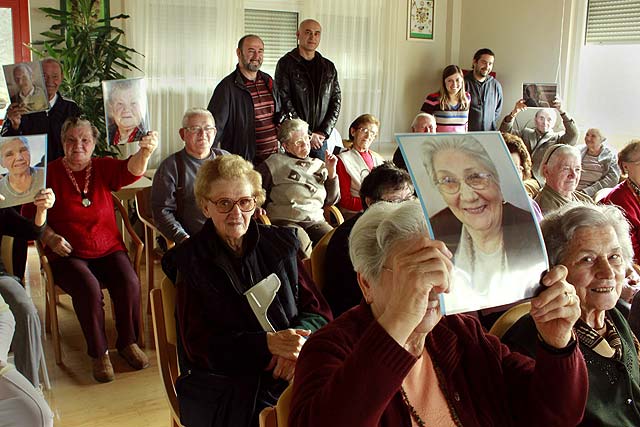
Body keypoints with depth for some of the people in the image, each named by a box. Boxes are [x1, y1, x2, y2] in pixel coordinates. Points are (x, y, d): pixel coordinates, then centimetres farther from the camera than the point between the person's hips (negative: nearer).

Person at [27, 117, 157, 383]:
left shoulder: (103, 167, 2)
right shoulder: (50, 173, -1)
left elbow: (130, 171, -20)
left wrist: (145, 152, -42)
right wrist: (49, 236, -13)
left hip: (109, 249, 2)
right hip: (68, 254, -2)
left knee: (129, 283, -23)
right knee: (88, 287, -29)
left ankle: (128, 342, 1)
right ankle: (98, 353, -9)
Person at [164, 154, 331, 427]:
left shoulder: (281, 244, 11)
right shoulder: (190, 262, 2)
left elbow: (318, 311, 11)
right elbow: (197, 346, -4)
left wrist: (298, 341, -12)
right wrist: (267, 343, -17)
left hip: (291, 373, 4)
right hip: (223, 382, -4)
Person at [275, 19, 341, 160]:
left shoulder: (329, 67, 12)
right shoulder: (286, 64, -2)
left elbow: (336, 101, 10)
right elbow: (284, 102, -9)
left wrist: (323, 132, -4)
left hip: (320, 138, 4)